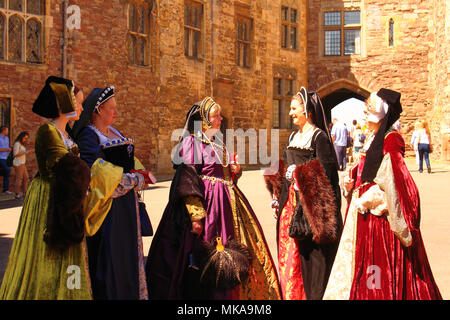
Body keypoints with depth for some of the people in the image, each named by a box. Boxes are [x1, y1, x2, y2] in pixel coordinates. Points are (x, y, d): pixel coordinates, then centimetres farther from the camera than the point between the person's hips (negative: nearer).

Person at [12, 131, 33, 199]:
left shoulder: (21, 144, 18)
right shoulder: (17, 144, -11)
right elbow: (16, 155, -18)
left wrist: (30, 152, 9)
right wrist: (25, 152, -19)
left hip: (22, 163, 10)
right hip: (18, 163, -10)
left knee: (26, 178, 9)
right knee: (19, 178, -8)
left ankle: (25, 193, 11)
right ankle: (17, 194, -5)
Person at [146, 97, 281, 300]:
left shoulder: (218, 142, 17)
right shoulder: (191, 142, -8)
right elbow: (187, 180, -17)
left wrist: (235, 171, 5)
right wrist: (196, 215, -24)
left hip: (227, 202, 9)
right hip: (206, 201, -8)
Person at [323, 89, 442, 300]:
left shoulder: (390, 142, -13)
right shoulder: (372, 140, 15)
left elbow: (395, 183, -21)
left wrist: (368, 200, -18)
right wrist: (350, 184, 6)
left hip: (379, 220, -9)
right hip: (362, 215, 9)